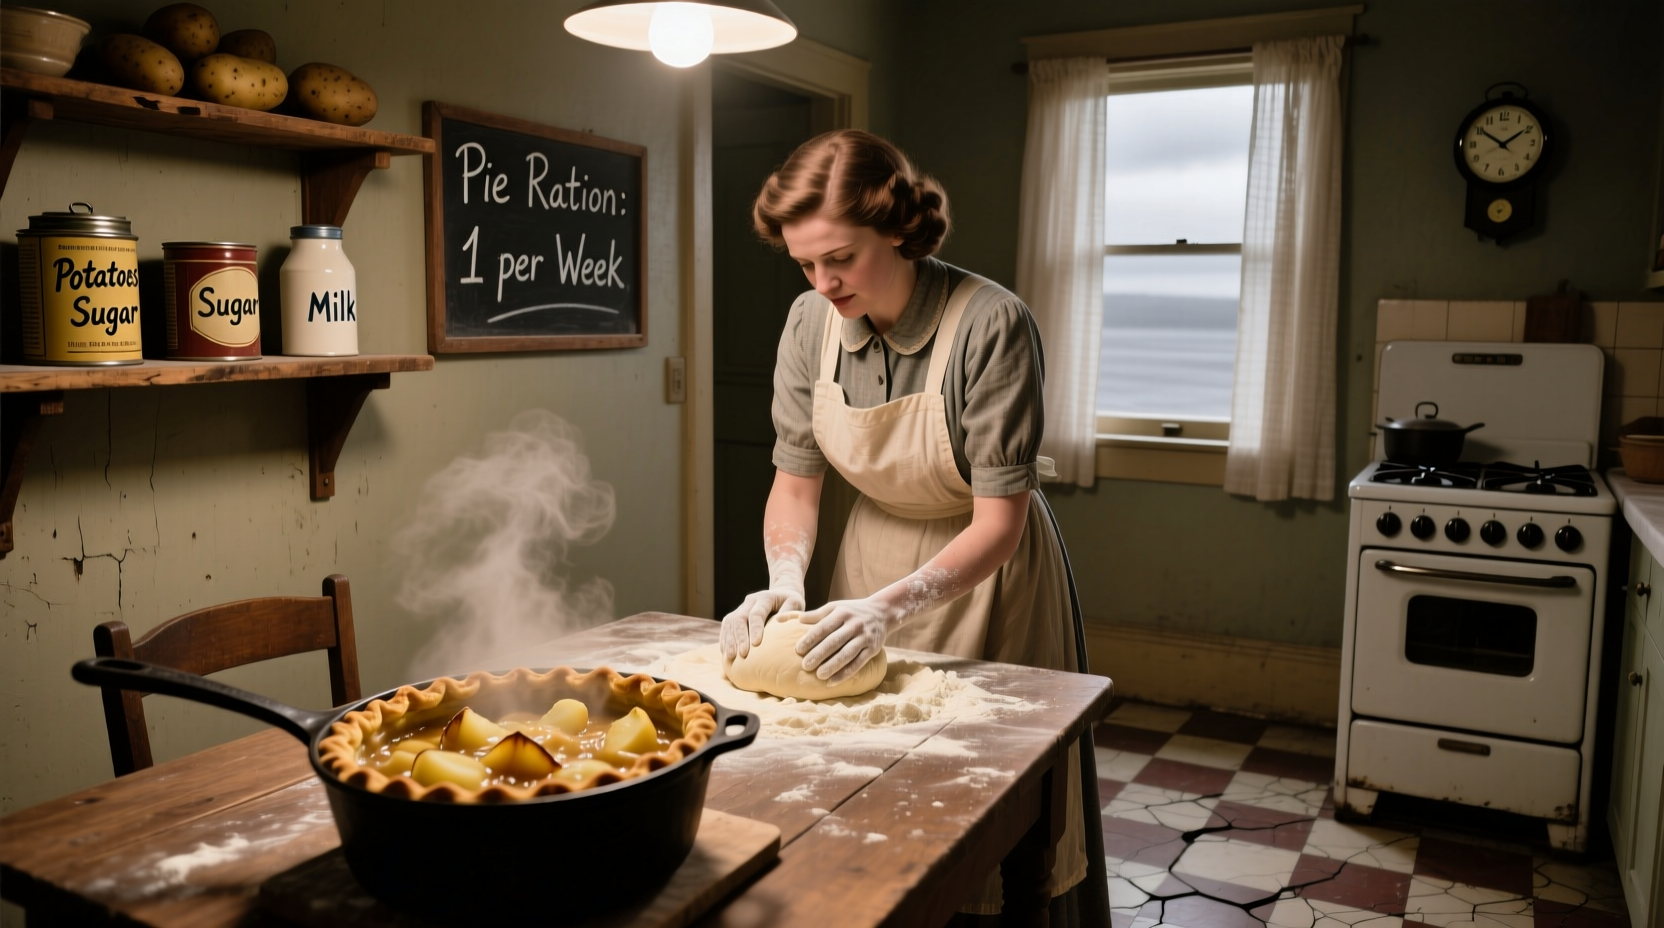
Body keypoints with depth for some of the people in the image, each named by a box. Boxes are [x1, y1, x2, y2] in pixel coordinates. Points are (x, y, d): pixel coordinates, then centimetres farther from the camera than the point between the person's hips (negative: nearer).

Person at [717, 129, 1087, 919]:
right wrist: (785, 579, -22)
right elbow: (795, 481, -5)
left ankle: (992, 899, 33)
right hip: (874, 553, 4)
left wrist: (894, 603, -38)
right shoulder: (810, 324, -13)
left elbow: (999, 521, -26)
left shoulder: (992, 325, -28)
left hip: (983, 569, -4)